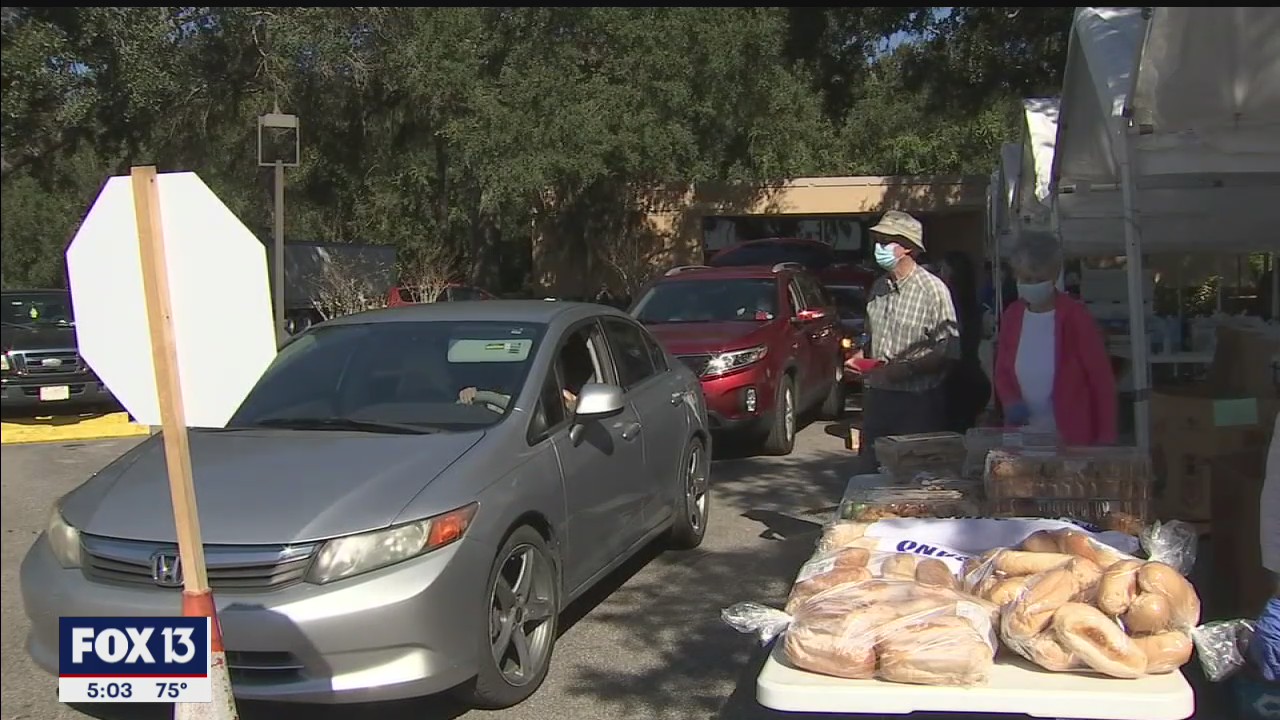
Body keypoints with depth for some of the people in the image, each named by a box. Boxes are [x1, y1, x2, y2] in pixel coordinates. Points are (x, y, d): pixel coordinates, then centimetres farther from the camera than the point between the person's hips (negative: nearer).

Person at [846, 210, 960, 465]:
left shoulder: (932, 289, -9)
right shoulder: (878, 287, 13)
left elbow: (949, 352, -13)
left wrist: (907, 369, -21)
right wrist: (859, 358, 6)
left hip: (917, 401, -6)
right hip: (876, 397, 6)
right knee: (873, 467, 8)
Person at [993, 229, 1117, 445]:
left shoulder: (1075, 316, -10)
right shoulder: (1011, 317, 3)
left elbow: (1102, 378, -7)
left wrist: (1106, 439, -9)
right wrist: (1010, 401, -8)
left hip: (1071, 438, -4)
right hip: (1022, 437, 4)